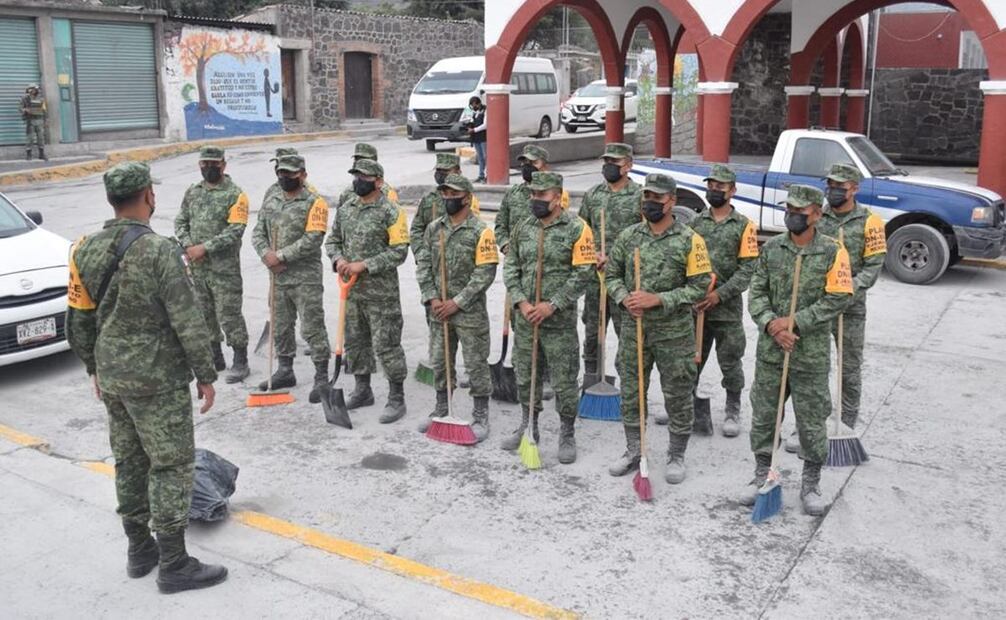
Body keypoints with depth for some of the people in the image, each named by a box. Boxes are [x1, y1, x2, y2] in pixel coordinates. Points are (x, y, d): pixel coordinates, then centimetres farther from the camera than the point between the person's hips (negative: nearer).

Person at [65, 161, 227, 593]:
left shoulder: (86, 250, 3)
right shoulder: (160, 251, -19)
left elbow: (78, 320, 10)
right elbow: (188, 323, -18)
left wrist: (94, 367, 21)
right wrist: (205, 375, -9)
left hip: (112, 376, 7)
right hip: (157, 380, -7)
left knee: (129, 461, 17)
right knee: (171, 466, 2)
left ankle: (140, 550, 30)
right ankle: (174, 565, 9)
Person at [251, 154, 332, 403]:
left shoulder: (314, 203, -8)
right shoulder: (271, 202, 13)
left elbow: (312, 240, -18)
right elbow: (258, 233, 11)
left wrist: (281, 256, -17)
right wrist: (266, 254, -9)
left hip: (306, 278, -7)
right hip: (278, 277, 7)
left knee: (312, 328, -5)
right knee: (281, 326, 17)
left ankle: (322, 378, 3)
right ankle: (285, 371, 31)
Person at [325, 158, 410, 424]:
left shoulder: (391, 211, -10)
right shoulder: (346, 208, 10)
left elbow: (399, 252, -16)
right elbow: (332, 240, 16)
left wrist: (363, 265, -19)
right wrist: (339, 260, -6)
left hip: (381, 292, -7)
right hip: (351, 290, 7)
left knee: (386, 345, -3)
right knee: (355, 341, 16)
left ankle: (397, 399, 7)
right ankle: (362, 391, 31)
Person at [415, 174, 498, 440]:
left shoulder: (480, 231, -11)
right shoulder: (433, 228, 6)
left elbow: (485, 273, -15)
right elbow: (423, 265, 7)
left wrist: (457, 302, -16)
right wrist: (432, 299, -5)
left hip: (470, 311, -5)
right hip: (439, 309, 6)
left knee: (476, 364, 2)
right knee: (440, 362, 15)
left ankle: (480, 416, 13)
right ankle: (441, 410, 31)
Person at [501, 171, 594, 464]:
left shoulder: (576, 228, -8)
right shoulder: (524, 229, 9)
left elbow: (583, 273, -12)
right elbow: (511, 268, 9)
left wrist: (552, 305, -17)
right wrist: (521, 302, -6)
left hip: (560, 320, -5)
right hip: (525, 318, 5)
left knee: (564, 381, 2)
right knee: (525, 377, 15)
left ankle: (567, 435, 17)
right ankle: (528, 427, 32)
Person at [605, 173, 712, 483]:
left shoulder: (689, 240, -7)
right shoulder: (628, 236, 4)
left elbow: (700, 286, -10)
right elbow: (612, 274, 11)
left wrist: (658, 299, -19)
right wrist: (624, 298, -9)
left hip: (674, 332, -3)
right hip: (633, 328, 4)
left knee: (677, 396, 7)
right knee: (631, 392, 13)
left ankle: (676, 456, 23)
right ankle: (633, 452, 30)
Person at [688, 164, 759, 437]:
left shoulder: (744, 226, -1)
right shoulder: (695, 222, 8)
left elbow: (747, 269, -7)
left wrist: (719, 294, -17)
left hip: (728, 307, -2)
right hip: (695, 306, 3)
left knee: (730, 362, 8)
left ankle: (732, 411, 25)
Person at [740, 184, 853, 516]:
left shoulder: (832, 252, -5)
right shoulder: (771, 248, 4)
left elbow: (837, 299, -11)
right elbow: (756, 293, 2)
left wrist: (795, 323, -17)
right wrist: (771, 324, -15)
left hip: (811, 353, -3)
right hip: (770, 349, 3)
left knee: (812, 422, 7)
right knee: (763, 414, 11)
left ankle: (811, 484, 23)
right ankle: (762, 475, 28)